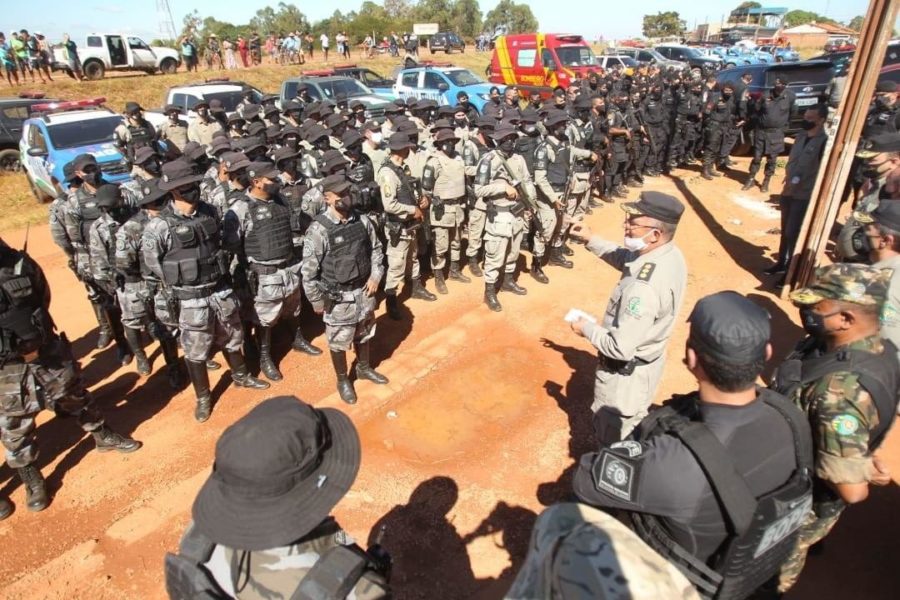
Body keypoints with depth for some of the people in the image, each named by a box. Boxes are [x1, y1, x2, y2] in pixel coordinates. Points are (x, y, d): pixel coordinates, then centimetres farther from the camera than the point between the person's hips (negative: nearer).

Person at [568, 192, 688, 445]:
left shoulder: (643, 287, -39)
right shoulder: (671, 254, -10)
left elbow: (620, 348, -33)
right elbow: (624, 258, 10)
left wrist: (586, 328, -17)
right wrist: (591, 240, 2)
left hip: (626, 371, -9)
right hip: (649, 360, 9)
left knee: (612, 436, 16)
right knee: (632, 423, 32)